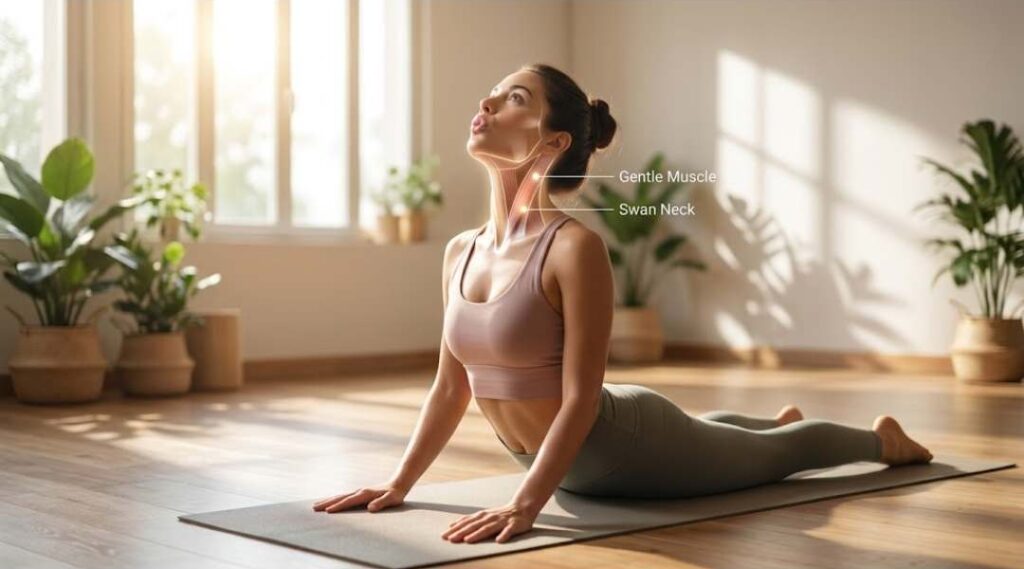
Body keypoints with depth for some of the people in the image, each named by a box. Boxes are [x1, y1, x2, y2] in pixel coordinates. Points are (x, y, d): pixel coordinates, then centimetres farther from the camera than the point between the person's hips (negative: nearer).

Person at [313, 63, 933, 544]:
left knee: (773, 454, 22)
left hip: (634, 445, -7)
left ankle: (880, 437, 53)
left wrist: (523, 505, -37)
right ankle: (778, 417, 70)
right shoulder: (460, 252, -9)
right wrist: (399, 483, -3)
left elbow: (580, 399, -31)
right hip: (578, 462, 7)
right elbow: (451, 386, -1)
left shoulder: (576, 248, -31)